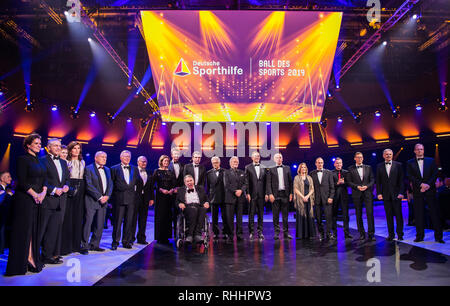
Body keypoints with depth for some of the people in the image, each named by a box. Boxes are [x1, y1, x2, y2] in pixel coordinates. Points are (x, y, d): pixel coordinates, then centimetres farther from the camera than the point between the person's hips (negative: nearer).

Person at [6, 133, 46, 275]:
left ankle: (32, 259, 15)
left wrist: (44, 192, -3)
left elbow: (44, 179, 13)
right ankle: (21, 263, 6)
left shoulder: (39, 161, 14)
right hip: (25, 199, -7)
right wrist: (35, 194, -14)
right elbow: (22, 181, -13)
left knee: (35, 230, 8)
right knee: (24, 230, -2)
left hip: (38, 199, 7)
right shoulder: (23, 159, -7)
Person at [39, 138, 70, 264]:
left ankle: (53, 253, 17)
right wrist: (54, 190, -15)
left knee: (56, 227, 9)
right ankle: (47, 255, 6)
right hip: (48, 199, -6)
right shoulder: (42, 161, -3)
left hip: (61, 200, 6)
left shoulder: (63, 162, 18)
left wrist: (66, 186, 0)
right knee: (44, 229, -1)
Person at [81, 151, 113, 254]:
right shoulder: (88, 169, -4)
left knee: (100, 224, 7)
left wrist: (107, 196, -4)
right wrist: (99, 197, -14)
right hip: (91, 200, -6)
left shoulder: (107, 170, 16)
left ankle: (94, 245, 17)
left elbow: (110, 184, 12)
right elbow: (89, 185, -12)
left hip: (103, 201, 6)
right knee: (88, 223, -5)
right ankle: (84, 246, 3)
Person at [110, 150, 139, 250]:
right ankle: (115, 242, 11)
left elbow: (138, 182, 16)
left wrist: (135, 191, 4)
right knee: (117, 221, 1)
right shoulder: (114, 169, 5)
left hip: (131, 199, 3)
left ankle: (126, 241, 16)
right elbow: (111, 183, 2)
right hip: (119, 199, -3)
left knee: (129, 221, 6)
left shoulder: (134, 169, 14)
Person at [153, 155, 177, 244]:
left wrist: (172, 190, -13)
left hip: (169, 196, 3)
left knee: (168, 216, 3)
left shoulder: (171, 172, 12)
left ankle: (166, 237, 10)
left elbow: (174, 184, 6)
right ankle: (159, 237, 5)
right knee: (160, 216, -3)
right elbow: (154, 184, -3)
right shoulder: (157, 171, 4)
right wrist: (161, 190, -16)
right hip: (160, 196, -3)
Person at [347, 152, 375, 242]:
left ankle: (371, 234, -1)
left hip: (367, 193, 0)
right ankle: (362, 234, 13)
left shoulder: (368, 168, 11)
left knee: (370, 213, -7)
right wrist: (357, 187, -13)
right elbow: (349, 182, 2)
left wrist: (367, 186, -10)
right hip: (356, 194, 0)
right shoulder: (351, 169, 6)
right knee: (358, 215, 4)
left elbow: (372, 180, 7)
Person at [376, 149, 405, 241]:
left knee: (398, 214, 3)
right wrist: (379, 193, -2)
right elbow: (378, 181, 7)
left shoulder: (398, 165, 4)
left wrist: (401, 192, -9)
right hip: (386, 194, 1)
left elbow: (401, 180, 0)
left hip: (396, 194, -1)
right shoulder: (379, 166, 8)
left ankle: (400, 234, 13)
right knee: (389, 215, 5)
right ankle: (391, 234, 12)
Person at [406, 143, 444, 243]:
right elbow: (410, 176, -1)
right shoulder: (410, 163, 9)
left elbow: (435, 174, 2)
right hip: (418, 192, 0)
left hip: (430, 190, 0)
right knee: (418, 214, 1)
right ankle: (420, 236, 7)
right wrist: (421, 184, -13)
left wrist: (428, 184, -12)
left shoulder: (431, 161, 11)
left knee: (435, 213, 0)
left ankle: (438, 236, 6)